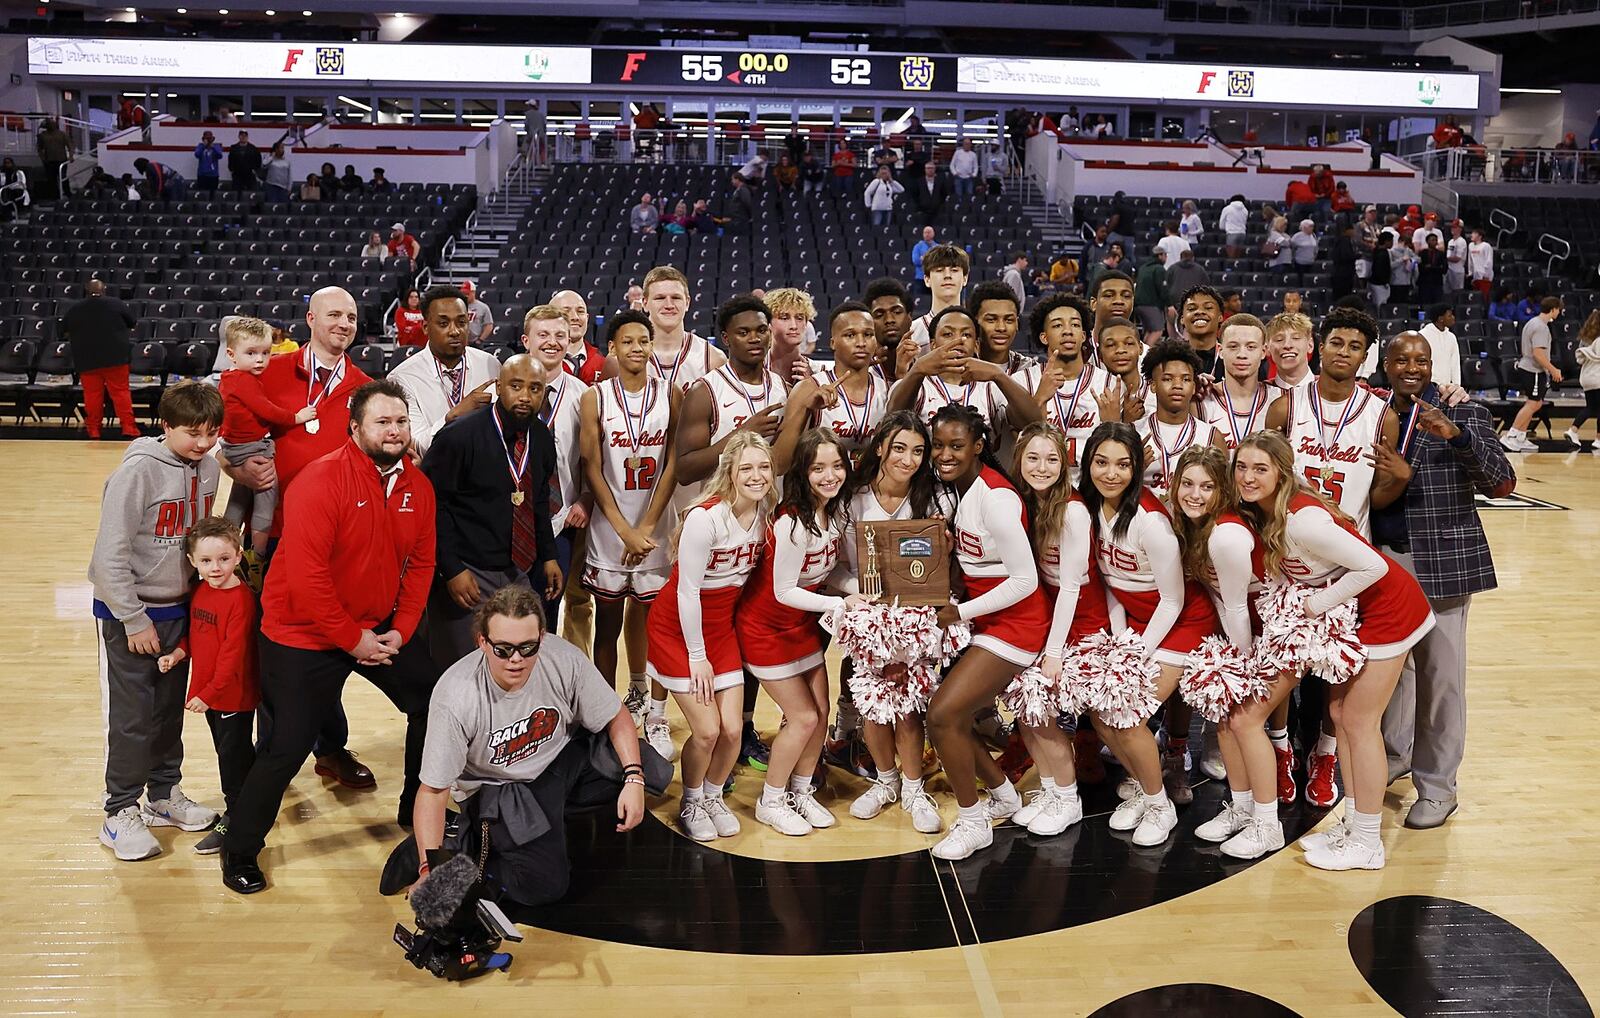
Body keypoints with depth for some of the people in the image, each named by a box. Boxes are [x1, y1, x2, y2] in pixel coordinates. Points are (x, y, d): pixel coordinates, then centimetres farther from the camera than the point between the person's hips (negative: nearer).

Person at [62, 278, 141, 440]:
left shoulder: (73, 310, 7)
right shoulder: (116, 304, 0)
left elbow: (65, 334, 18)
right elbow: (134, 324, 11)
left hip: (86, 360, 2)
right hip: (115, 356, -2)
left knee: (92, 395, 4)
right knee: (121, 392, -1)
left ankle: (93, 430, 7)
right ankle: (129, 428, -6)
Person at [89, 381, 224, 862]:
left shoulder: (207, 466, -1)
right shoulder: (138, 470, -21)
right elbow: (110, 555, -20)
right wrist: (134, 620, -16)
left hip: (179, 607, 6)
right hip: (128, 612, -6)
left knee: (171, 709, 15)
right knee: (131, 716, 1)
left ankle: (164, 796, 30)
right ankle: (120, 813, 14)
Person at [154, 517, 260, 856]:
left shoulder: (240, 599, -21)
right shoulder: (200, 590, 3)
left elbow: (232, 655, -21)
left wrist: (208, 694, -19)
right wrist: (178, 653, -5)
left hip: (234, 694, -8)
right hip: (208, 691, 8)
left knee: (233, 754, 3)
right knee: (228, 750, 19)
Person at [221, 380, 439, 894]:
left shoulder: (418, 486, -2)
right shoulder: (322, 481, -23)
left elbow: (420, 564, 4)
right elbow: (306, 577, -26)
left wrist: (400, 632, -6)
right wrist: (352, 640, -20)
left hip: (381, 627, 7)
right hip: (305, 636, -7)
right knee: (287, 747, -2)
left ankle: (418, 810, 33)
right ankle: (240, 852, 19)